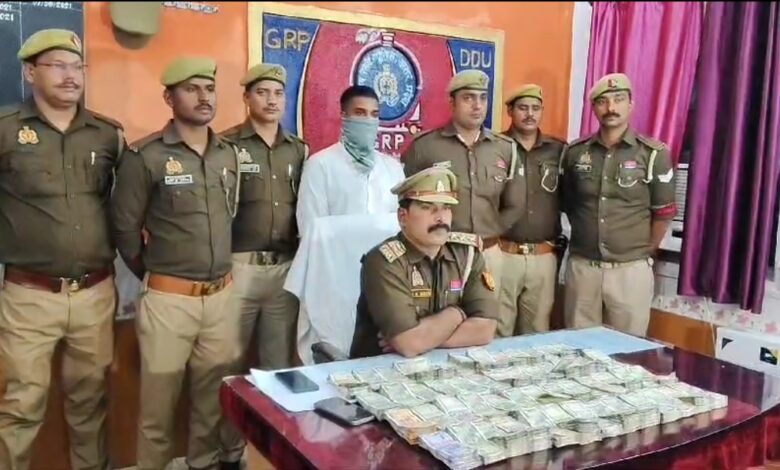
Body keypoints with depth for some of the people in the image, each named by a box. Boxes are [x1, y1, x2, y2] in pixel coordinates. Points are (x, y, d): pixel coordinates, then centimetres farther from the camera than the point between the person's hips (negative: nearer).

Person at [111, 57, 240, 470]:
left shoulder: (229, 154, 8)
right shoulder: (145, 157, -9)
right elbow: (124, 228, -4)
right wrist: (151, 274, 6)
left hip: (221, 295, 5)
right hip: (168, 298, -4)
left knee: (214, 395, 15)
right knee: (160, 401, 7)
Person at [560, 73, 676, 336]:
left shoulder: (654, 154, -5)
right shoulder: (575, 152, 3)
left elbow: (664, 213, 0)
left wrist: (645, 252, 6)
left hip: (631, 269, -2)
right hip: (581, 266, 3)